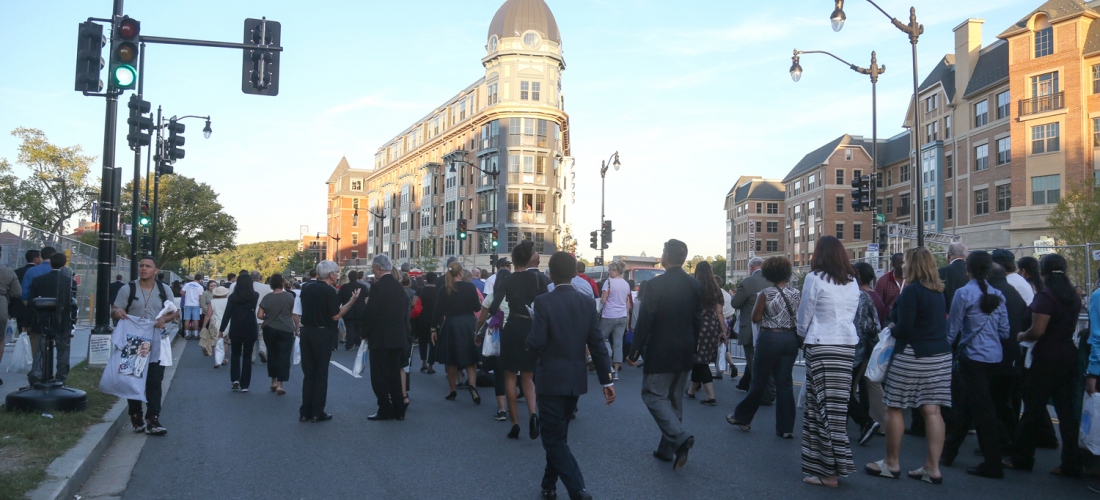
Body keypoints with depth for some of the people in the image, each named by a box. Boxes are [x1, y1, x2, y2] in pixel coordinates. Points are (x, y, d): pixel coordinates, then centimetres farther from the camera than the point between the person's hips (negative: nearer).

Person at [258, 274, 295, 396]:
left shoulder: (267, 298, -4)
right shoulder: (289, 296, -7)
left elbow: (259, 315, -6)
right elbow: (292, 313, -3)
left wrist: (268, 318, 12)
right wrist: (296, 326, 13)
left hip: (269, 329, 2)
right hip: (286, 330, -2)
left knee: (272, 355, 17)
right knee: (283, 357, 1)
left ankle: (273, 382, 23)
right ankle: (280, 384, -4)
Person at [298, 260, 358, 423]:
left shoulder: (307, 288, 7)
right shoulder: (329, 291, -13)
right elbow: (336, 316, -15)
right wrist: (352, 301, -13)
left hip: (306, 332, 6)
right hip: (322, 334, -6)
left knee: (308, 373, 11)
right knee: (321, 374, 3)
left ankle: (305, 412, 11)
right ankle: (317, 413, 5)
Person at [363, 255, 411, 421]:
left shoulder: (377, 287, -15)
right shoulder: (399, 287, 7)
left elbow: (371, 314, -16)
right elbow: (405, 312, 10)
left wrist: (365, 333, -2)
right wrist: (402, 331, 17)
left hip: (380, 339, -7)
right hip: (398, 338, 7)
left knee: (379, 376, 2)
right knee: (394, 375, 13)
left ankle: (385, 410, 5)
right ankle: (398, 409, 17)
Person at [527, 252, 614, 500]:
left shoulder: (543, 301, -13)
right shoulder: (587, 302, 0)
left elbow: (536, 343, -17)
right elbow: (597, 343, 0)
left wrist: (527, 339, 7)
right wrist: (607, 379, 3)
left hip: (552, 378, -5)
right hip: (576, 378, 6)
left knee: (553, 437, 0)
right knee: (558, 434, 19)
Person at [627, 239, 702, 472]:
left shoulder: (655, 285, -16)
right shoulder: (695, 285, 2)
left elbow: (645, 321, -15)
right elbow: (698, 320, 7)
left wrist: (635, 352, -7)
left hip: (660, 352, -6)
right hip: (685, 354, 6)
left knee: (653, 395, 3)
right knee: (674, 399, 15)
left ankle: (680, 437, -16)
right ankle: (667, 449, 22)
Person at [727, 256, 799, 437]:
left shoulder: (766, 293, -10)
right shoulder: (796, 293, 2)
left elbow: (756, 318, -8)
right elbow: (801, 318, 6)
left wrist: (758, 303, 6)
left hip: (770, 338, -4)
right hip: (791, 339, 4)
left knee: (759, 381, 6)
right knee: (785, 383, 7)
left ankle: (742, 417, 22)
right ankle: (786, 427, 9)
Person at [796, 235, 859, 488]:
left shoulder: (815, 278, -6)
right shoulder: (853, 282, 10)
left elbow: (804, 317, 1)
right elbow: (852, 315, 15)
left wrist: (803, 335, 20)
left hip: (822, 346, -6)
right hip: (848, 345, 6)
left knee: (824, 405, -3)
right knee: (838, 405, 9)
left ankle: (828, 471, -1)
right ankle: (836, 463, 16)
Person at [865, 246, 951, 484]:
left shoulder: (911, 290, -14)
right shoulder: (938, 291, 11)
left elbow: (904, 329, -19)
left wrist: (892, 328, 2)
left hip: (913, 357, -8)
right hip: (940, 356, 8)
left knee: (894, 408, 4)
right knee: (932, 410, 7)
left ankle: (891, 463, 13)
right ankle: (932, 468, 9)